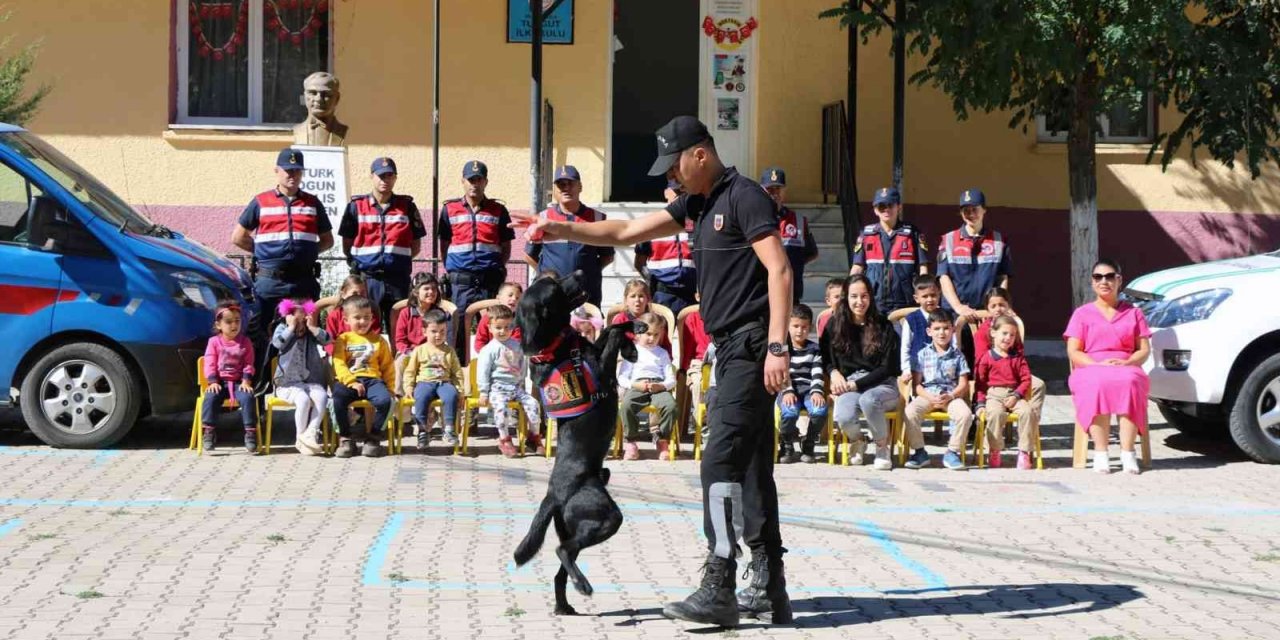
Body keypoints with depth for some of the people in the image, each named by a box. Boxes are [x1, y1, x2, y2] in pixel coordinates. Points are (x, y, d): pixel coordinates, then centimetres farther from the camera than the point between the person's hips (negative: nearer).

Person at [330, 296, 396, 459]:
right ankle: (346, 438, -12)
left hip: (373, 380, 1)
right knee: (338, 399, -34)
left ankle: (373, 437, -8)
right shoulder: (343, 340, 12)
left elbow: (387, 366, 17)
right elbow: (339, 365, -1)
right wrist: (351, 383, -16)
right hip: (349, 381, -1)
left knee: (385, 400, -30)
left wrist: (390, 389, 5)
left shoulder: (378, 340, 18)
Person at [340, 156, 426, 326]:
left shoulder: (407, 206, 9)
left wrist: (398, 259, 2)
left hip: (398, 279, 1)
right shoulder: (356, 206, 8)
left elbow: (416, 245, 13)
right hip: (367, 279, -1)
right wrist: (356, 263, 0)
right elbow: (347, 245, 10)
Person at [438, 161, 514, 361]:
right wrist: (450, 269, 3)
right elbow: (444, 245, 15)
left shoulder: (498, 211, 10)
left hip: (490, 282, 0)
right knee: (457, 330, -1)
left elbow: (506, 247, 13)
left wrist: (498, 268, -2)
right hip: (460, 282, 0)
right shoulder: (450, 210, 11)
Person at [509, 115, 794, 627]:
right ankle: (768, 590, 13)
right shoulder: (698, 204, 18)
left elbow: (779, 270, -16)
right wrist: (559, 229, 14)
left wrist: (777, 346, -23)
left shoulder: (744, 196, -9)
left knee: (720, 461, -14)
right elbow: (625, 232, 22)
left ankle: (718, 590, -15)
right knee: (750, 468, 9)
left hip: (752, 345, -10)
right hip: (731, 349, 10)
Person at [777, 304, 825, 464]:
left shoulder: (814, 349, 15)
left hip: (808, 390, 2)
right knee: (789, 412, -35)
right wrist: (787, 391, -18)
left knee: (820, 411, -31)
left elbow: (817, 374, 4)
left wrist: (817, 392, -15)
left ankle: (808, 446, -3)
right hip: (788, 390, -2)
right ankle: (787, 446, -3)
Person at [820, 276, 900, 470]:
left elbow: (888, 368, -2)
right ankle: (856, 442, 6)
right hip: (848, 385, 1)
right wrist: (833, 372, -11)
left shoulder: (883, 327, 1)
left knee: (868, 399, -40)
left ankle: (882, 446, -10)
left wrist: (856, 384, -12)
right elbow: (824, 357, 12)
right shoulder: (835, 325, 7)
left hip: (881, 385, -1)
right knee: (843, 417, -34)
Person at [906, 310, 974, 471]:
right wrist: (930, 397, -15)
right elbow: (916, 384, 3)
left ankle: (952, 452, -12)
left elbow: (963, 384, 5)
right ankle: (920, 452, -11)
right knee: (910, 412, -30)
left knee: (965, 414, -31)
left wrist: (950, 396, -14)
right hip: (927, 395, 0)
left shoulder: (957, 355, 10)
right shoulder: (923, 354, 8)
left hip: (951, 395, 0)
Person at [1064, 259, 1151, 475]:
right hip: (1091, 370, -1)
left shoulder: (1133, 313, 20)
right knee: (1099, 384, -39)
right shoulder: (1082, 314, 16)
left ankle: (1127, 453, -40)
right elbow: (1073, 352, 6)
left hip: (1126, 369, 1)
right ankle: (1100, 454, -39)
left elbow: (1144, 350, 12)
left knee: (1129, 383, -38)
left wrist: (1126, 362, -10)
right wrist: (1098, 364, -14)